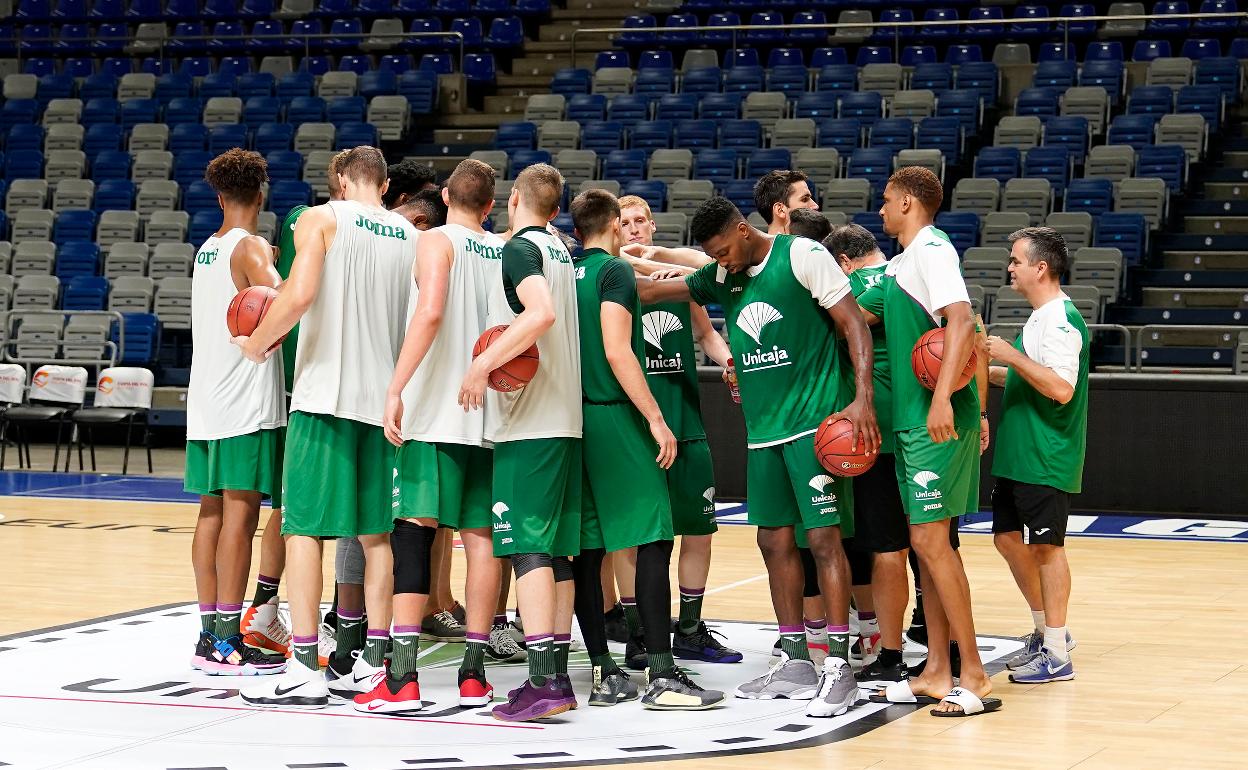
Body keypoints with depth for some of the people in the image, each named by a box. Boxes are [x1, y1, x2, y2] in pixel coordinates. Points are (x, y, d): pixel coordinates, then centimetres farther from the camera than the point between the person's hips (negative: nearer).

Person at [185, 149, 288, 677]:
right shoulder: (252, 248, -9)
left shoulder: (207, 250, 15)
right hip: (246, 403, -8)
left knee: (213, 511, 9)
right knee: (240, 514, -7)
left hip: (205, 402, 8)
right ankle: (228, 643, -8)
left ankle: (209, 635, 12)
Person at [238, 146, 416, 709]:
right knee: (376, 531, 11)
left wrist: (257, 343, -3)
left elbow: (299, 294, -17)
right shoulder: (413, 236, 12)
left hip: (325, 393, -5)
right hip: (384, 397, 5)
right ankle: (373, 665, 11)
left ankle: (305, 669, -5)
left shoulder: (321, 219, -3)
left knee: (304, 527, -2)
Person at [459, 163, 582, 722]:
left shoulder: (520, 248, -9)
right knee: (555, 550, 9)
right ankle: (557, 674, 11)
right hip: (564, 419, 9)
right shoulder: (561, 252, 18)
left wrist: (484, 363, -24)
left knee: (527, 547, -11)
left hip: (528, 423, -9)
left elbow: (541, 313, -27)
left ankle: (543, 682, -17)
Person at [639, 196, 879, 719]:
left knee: (823, 536, -9)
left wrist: (862, 399, -18)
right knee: (774, 540, 8)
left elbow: (853, 324, -10)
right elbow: (653, 291, 11)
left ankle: (839, 668, -6)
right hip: (762, 429, 7)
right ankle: (795, 664, 17)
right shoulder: (721, 277, 11)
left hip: (815, 422, -7)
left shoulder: (802, 256, -8)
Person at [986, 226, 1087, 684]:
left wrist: (1012, 355, -25)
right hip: (1018, 456, 10)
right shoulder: (1040, 318, 15)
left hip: (1047, 459, -10)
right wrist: (992, 371, 19)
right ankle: (1047, 631, 25)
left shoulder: (1061, 320, -16)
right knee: (1008, 538, 13)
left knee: (1047, 546, -4)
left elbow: (1061, 388, -25)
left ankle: (1057, 655, 3)